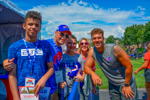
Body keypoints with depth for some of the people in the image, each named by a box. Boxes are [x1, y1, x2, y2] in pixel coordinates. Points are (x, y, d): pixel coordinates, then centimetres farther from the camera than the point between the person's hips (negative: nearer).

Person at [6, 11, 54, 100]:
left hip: (43, 92, 1)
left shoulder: (45, 46, 1)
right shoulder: (14, 47, -1)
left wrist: (44, 79, -16)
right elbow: (12, 74, -4)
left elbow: (51, 68, 4)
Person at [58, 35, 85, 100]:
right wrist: (60, 81, -13)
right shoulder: (61, 57, -1)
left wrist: (82, 78, -7)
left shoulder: (79, 57, 7)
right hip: (63, 90, -1)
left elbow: (83, 72, 13)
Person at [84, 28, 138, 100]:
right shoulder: (92, 51, -12)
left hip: (126, 82, -4)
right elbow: (86, 66, -10)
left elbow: (129, 66, -20)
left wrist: (127, 85, -13)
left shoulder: (114, 49, -26)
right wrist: (93, 74, -32)